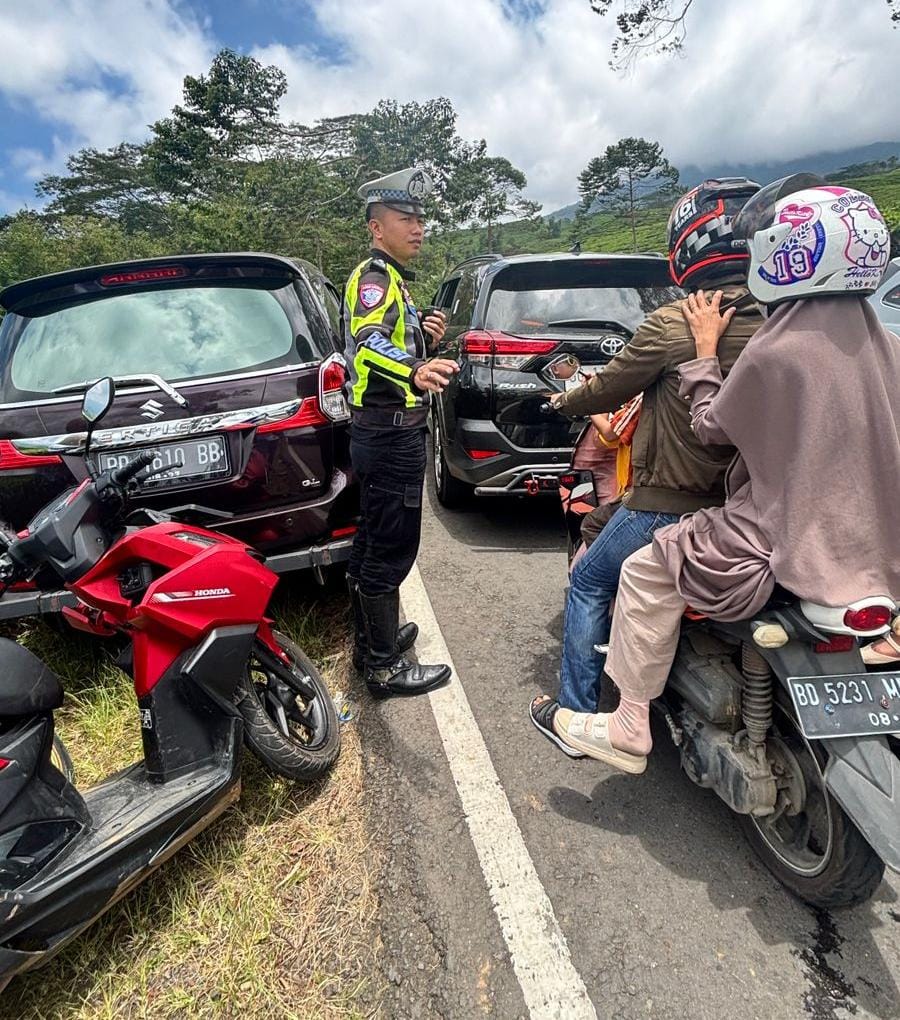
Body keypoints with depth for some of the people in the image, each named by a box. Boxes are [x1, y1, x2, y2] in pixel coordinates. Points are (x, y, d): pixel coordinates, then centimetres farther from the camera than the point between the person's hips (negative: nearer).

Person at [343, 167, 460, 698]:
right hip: (392, 434, -11)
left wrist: (422, 336, 9)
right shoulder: (375, 276, -12)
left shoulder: (389, 278, 20)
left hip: (381, 433, 11)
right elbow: (368, 344, -32)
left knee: (372, 543, 16)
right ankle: (386, 666, 6)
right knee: (391, 550, -5)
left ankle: (372, 638, 30)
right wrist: (416, 372, -52)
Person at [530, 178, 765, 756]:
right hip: (747, 507, 6)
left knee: (589, 584, 15)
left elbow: (608, 390, -5)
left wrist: (564, 400, 16)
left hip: (667, 504, -6)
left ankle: (576, 716, 20)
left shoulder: (672, 324, -16)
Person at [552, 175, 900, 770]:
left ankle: (629, 731, 7)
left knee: (648, 576, -2)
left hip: (798, 549, -9)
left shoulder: (775, 351, -19)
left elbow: (713, 425, -6)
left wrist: (706, 349, 4)